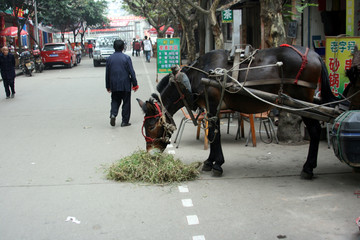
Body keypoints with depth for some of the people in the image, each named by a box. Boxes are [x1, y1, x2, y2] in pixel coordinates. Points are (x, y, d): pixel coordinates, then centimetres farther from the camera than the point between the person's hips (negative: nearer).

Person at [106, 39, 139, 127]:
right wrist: (135, 84, 0)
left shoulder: (109, 58, 2)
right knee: (126, 102, 7)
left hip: (114, 85, 3)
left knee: (115, 101, 17)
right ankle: (125, 121, 9)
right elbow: (131, 72, -8)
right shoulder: (126, 58, -9)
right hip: (125, 85, -3)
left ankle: (113, 114, -9)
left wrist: (108, 86, 16)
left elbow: (107, 74, 7)